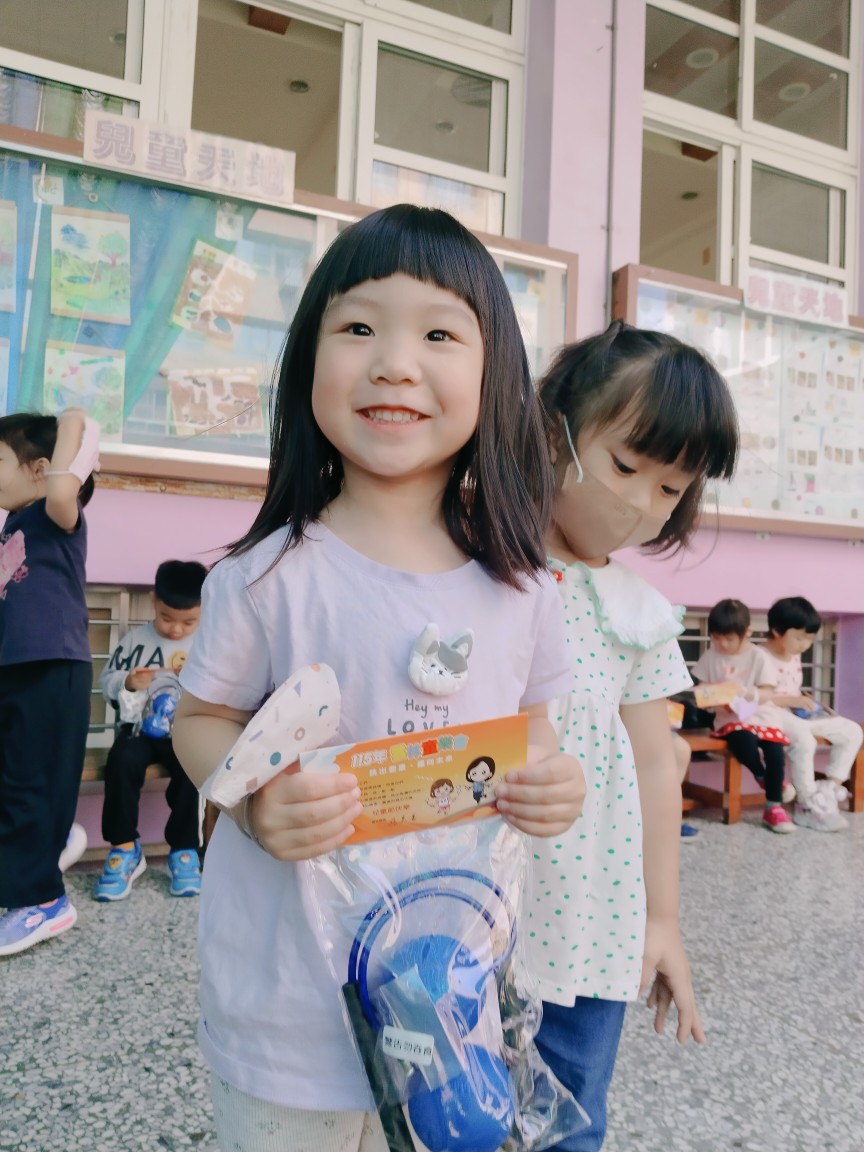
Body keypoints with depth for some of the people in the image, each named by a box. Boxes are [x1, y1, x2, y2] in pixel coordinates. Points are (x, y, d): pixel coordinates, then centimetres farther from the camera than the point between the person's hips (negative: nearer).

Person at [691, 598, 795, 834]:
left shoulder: (758, 656, -4)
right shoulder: (710, 656, 1)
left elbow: (767, 693, -7)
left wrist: (748, 693, -27)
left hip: (761, 715, 0)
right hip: (730, 718, 0)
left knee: (776, 753, -22)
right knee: (746, 744, -30)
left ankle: (773, 807, -1)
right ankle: (763, 778, 4)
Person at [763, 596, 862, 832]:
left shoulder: (795, 655, 14)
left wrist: (807, 701, 5)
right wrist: (792, 700, -23)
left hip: (798, 713, 10)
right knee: (804, 739, -38)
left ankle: (829, 790, -5)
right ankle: (808, 804, -23)